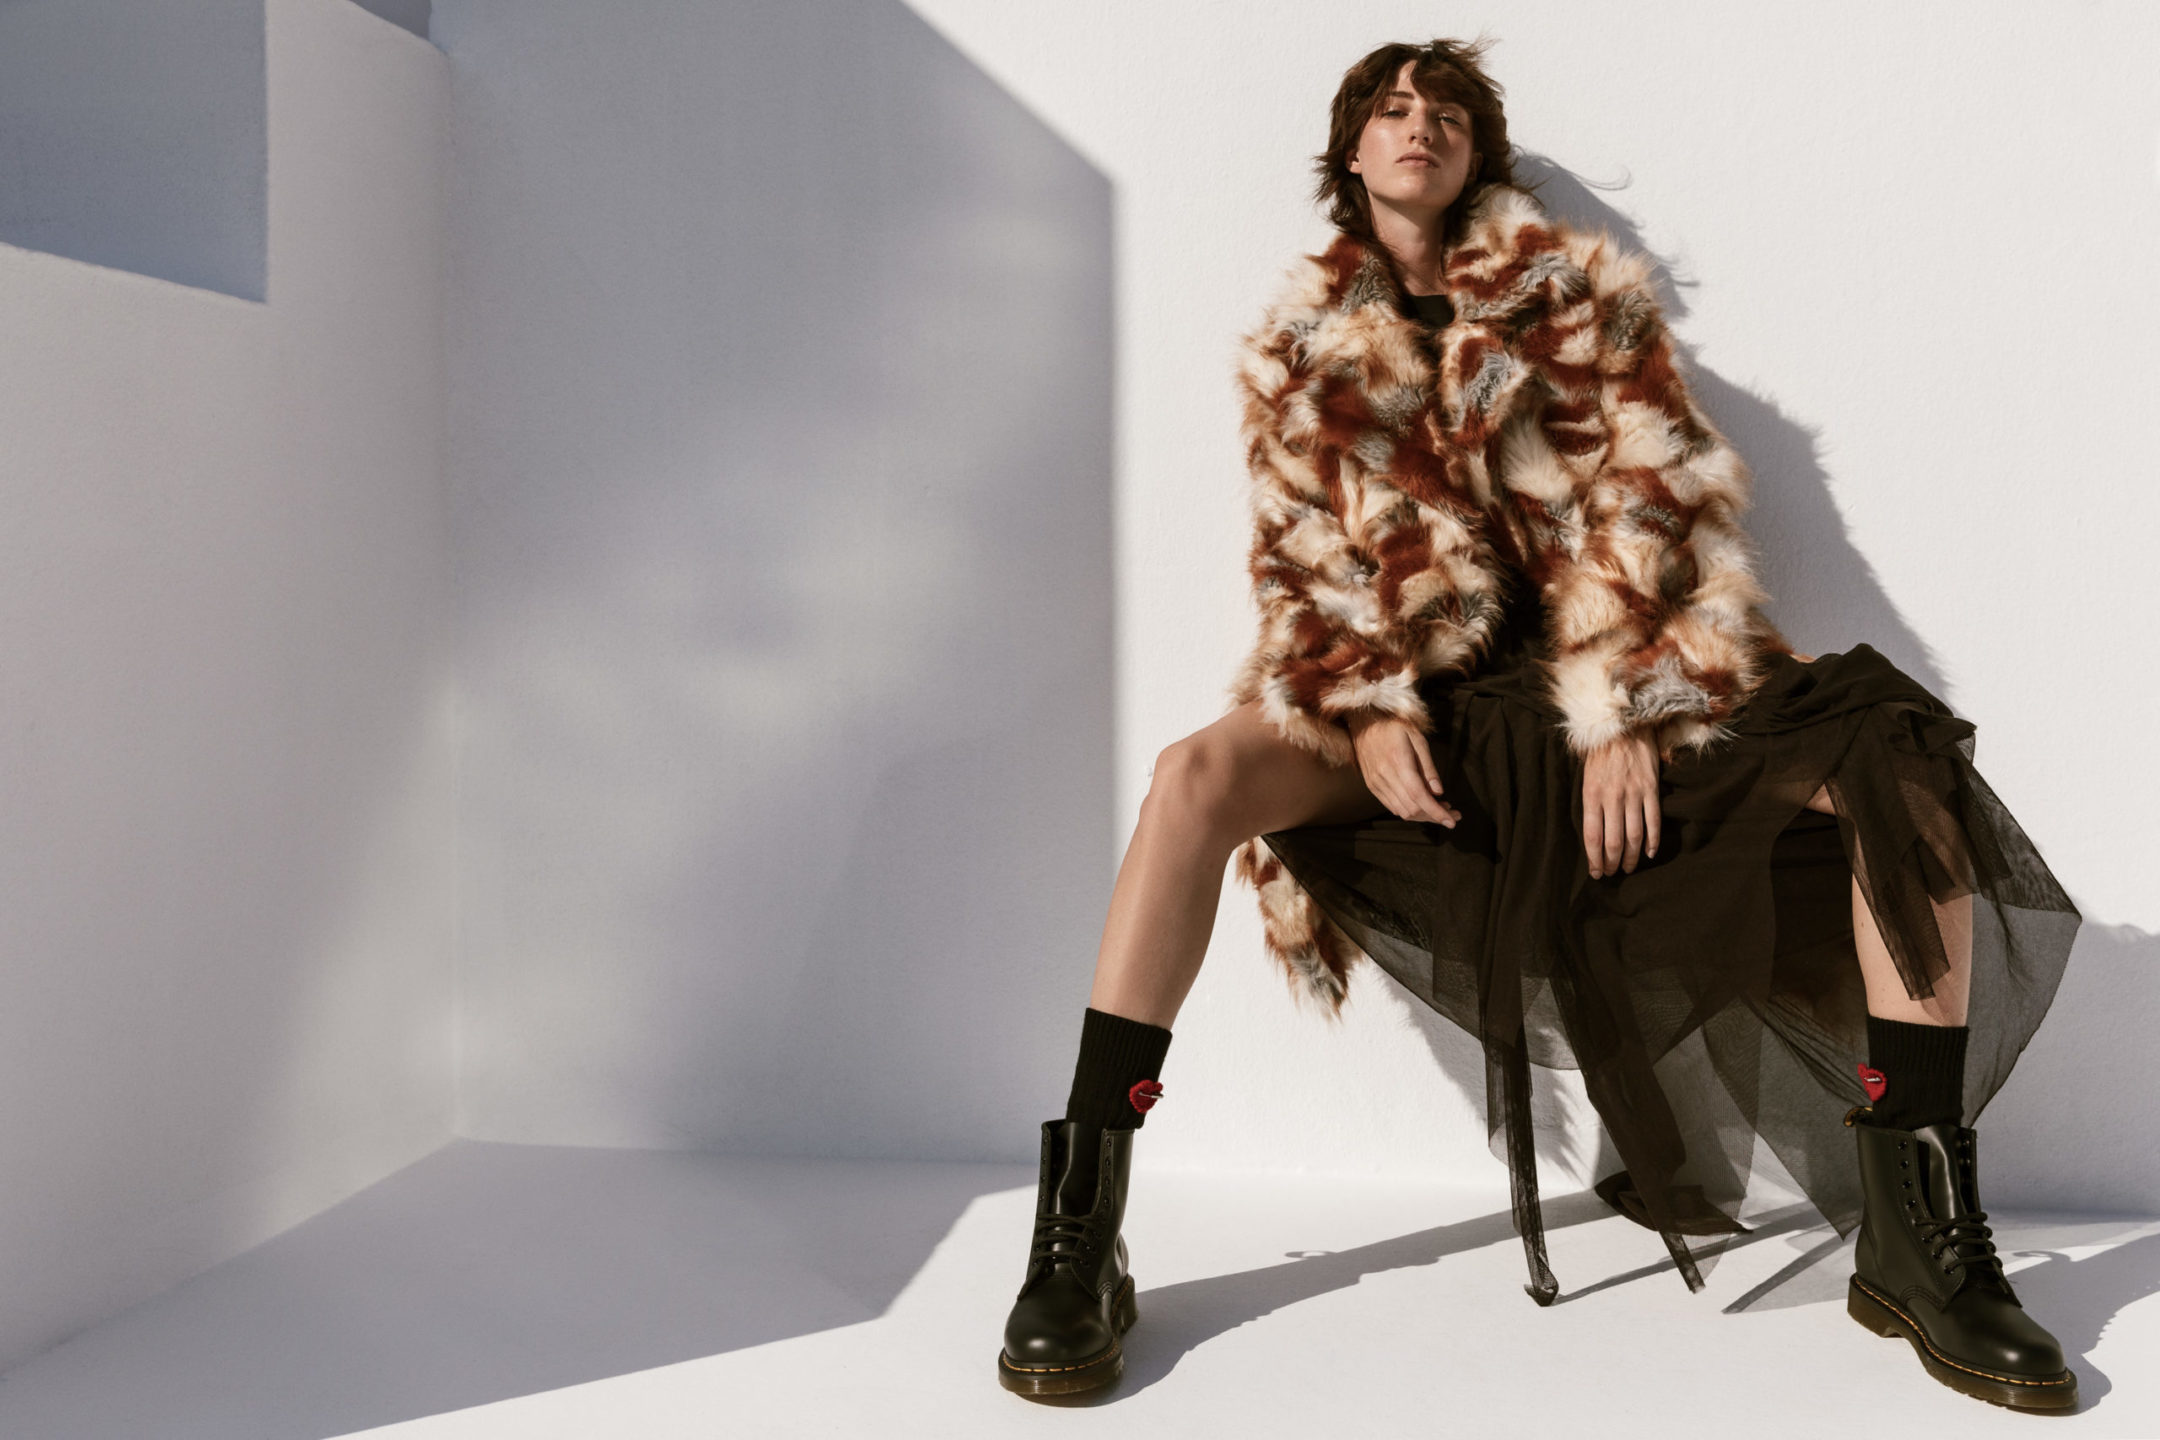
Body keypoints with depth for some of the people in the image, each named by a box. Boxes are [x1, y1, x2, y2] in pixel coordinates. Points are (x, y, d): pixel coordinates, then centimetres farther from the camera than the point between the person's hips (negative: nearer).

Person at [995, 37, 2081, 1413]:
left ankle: (1918, 1245, -13)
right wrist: (1369, 709, -14)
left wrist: (1632, 722, -13)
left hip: (1607, 685, 1)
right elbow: (1305, 556, 6)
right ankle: (1079, 1240, -26)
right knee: (1200, 773, -30)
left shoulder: (1580, 291, 9)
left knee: (1904, 764, -21)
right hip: (1408, 691, 0)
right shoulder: (1300, 347, 12)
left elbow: (1656, 510, 0)